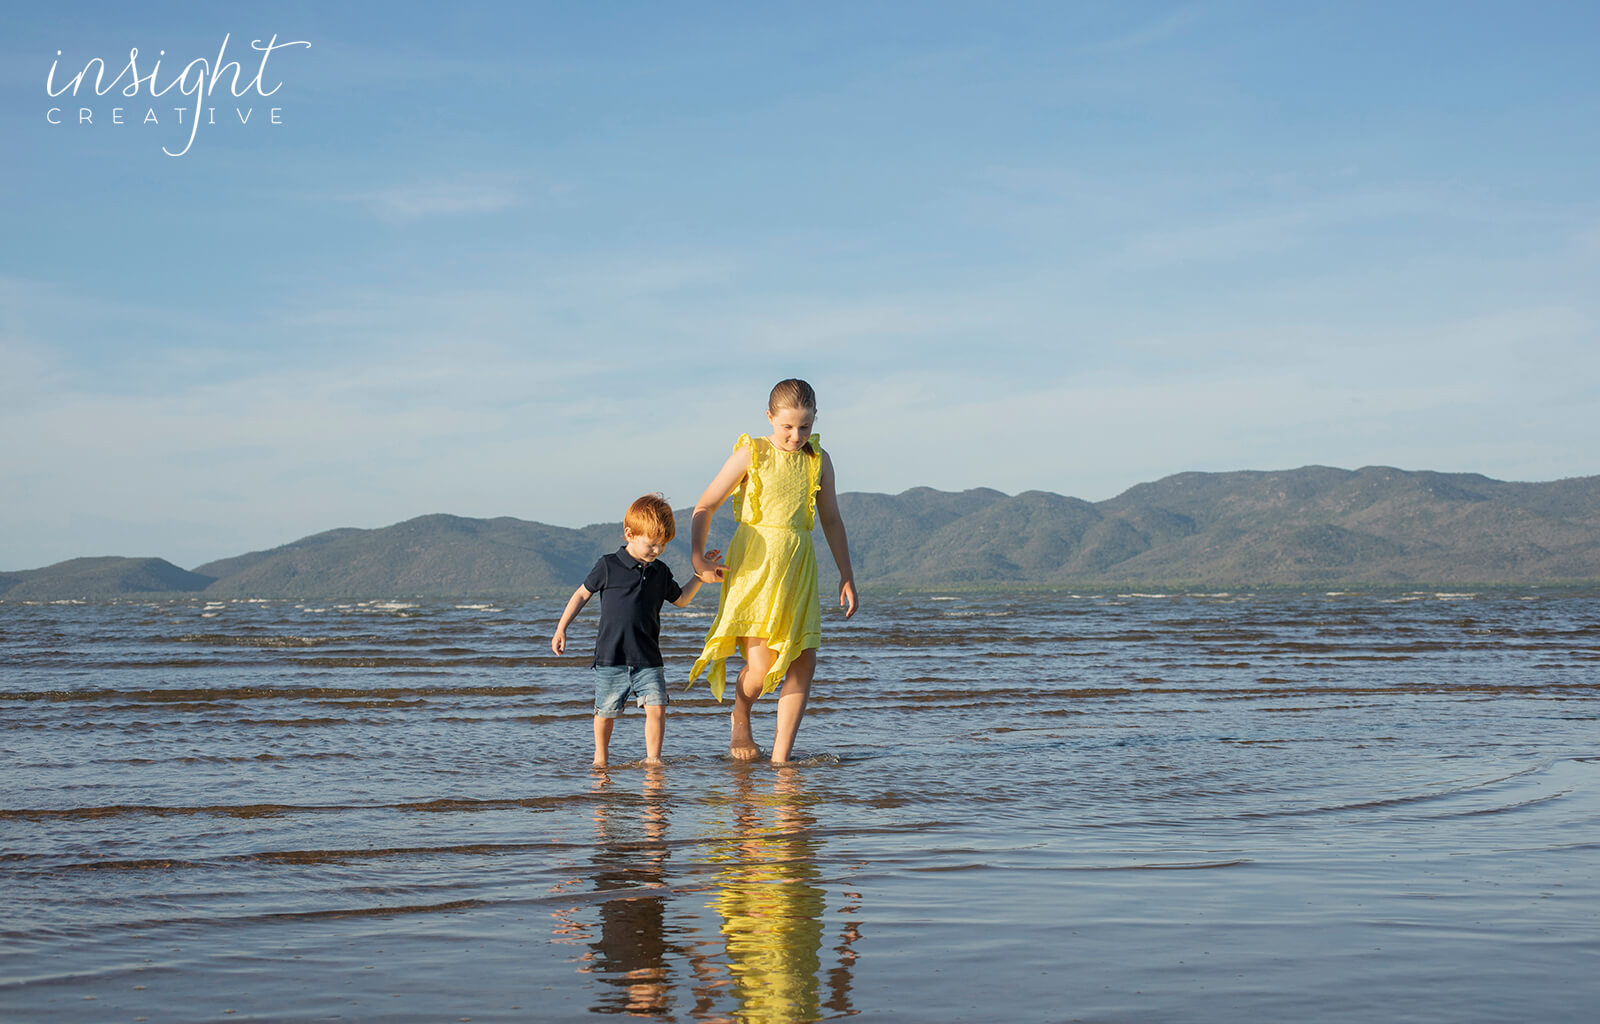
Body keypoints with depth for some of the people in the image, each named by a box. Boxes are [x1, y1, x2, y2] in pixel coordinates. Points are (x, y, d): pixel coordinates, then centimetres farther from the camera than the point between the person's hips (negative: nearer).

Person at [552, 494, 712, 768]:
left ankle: (652, 758, 2)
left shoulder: (660, 572, 9)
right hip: (610, 659, -3)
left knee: (657, 707, -11)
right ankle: (601, 755, 28)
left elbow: (680, 599, 25)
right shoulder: (608, 566, -4)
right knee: (606, 712, 6)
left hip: (648, 660, 3)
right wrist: (561, 629, 5)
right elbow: (582, 594, 6)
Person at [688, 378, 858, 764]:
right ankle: (740, 719, 20)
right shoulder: (751, 454, -2)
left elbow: (831, 520, 18)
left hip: (797, 566, 4)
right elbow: (705, 507, 1)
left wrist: (846, 575, 16)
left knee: (803, 662, -5)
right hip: (754, 563, -4)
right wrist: (698, 557, -10)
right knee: (761, 664, -12)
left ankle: (781, 756, 3)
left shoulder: (818, 461, 9)